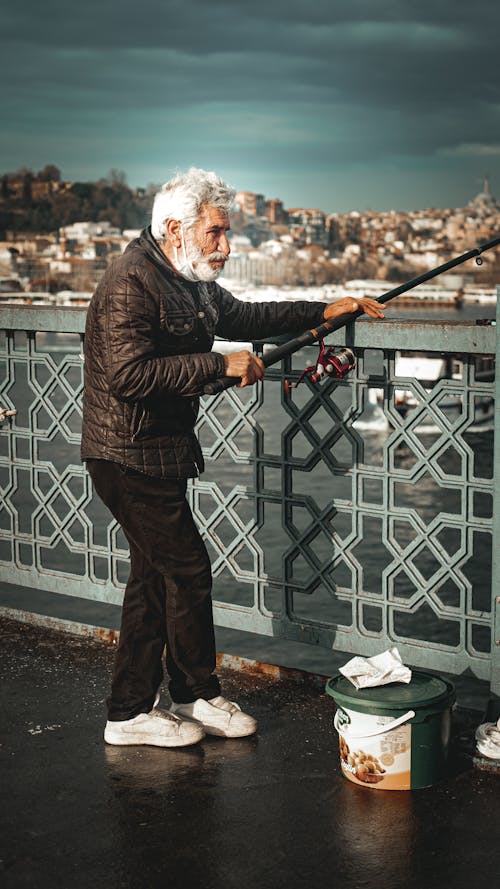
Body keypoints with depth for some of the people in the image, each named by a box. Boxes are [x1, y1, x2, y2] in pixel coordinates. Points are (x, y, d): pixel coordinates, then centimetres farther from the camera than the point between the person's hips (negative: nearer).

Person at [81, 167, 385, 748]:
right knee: (187, 569, -3)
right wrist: (221, 366, -26)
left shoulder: (191, 282, 11)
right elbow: (128, 374, -29)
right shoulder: (131, 283, -20)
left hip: (160, 454, 10)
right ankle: (197, 695, 15)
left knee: (154, 575, 12)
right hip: (129, 455, -10)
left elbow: (243, 318, 25)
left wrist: (323, 312, 17)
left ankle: (129, 711, 20)